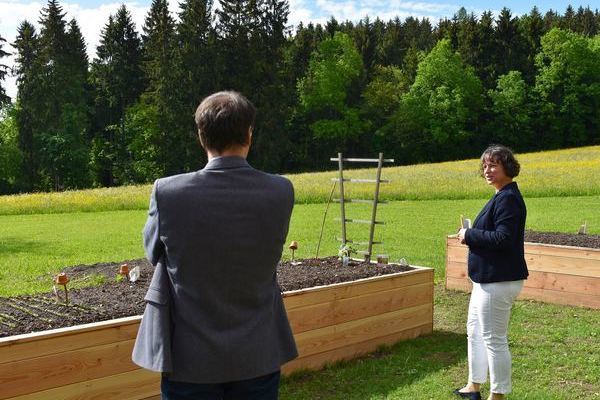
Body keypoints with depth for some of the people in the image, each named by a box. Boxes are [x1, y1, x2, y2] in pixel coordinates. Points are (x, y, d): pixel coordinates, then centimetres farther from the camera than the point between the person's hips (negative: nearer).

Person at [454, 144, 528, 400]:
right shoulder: (502, 196, 13)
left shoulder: (508, 199, -19)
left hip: (498, 282, -11)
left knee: (494, 339, 1)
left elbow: (503, 238, -26)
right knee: (474, 331, 21)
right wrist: (471, 234, 6)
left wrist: (469, 235, -16)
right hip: (488, 279, 11)